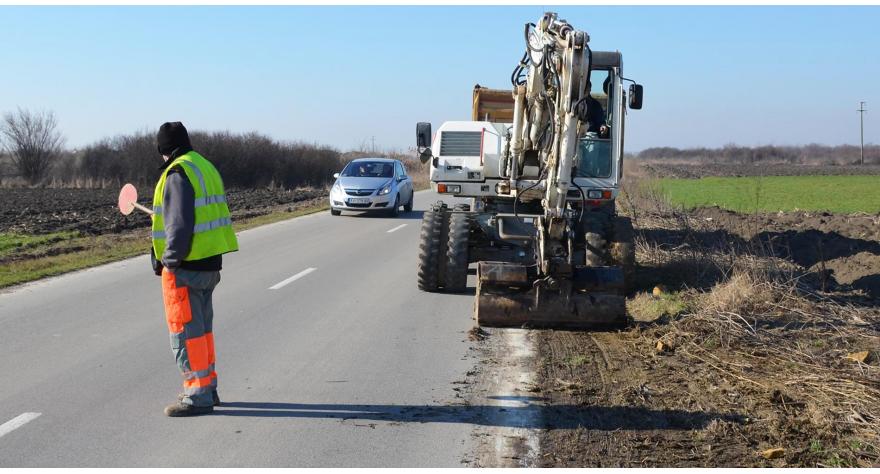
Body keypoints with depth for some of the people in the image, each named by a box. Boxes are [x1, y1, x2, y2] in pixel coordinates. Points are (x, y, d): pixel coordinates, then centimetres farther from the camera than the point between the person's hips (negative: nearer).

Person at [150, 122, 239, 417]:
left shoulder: (178, 174, -15)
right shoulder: (207, 168, 14)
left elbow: (179, 223, -21)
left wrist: (170, 258, -16)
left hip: (186, 267, -10)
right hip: (210, 262, 10)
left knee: (185, 330, -3)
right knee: (202, 326, 19)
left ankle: (198, 396, -1)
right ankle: (206, 386, 27)